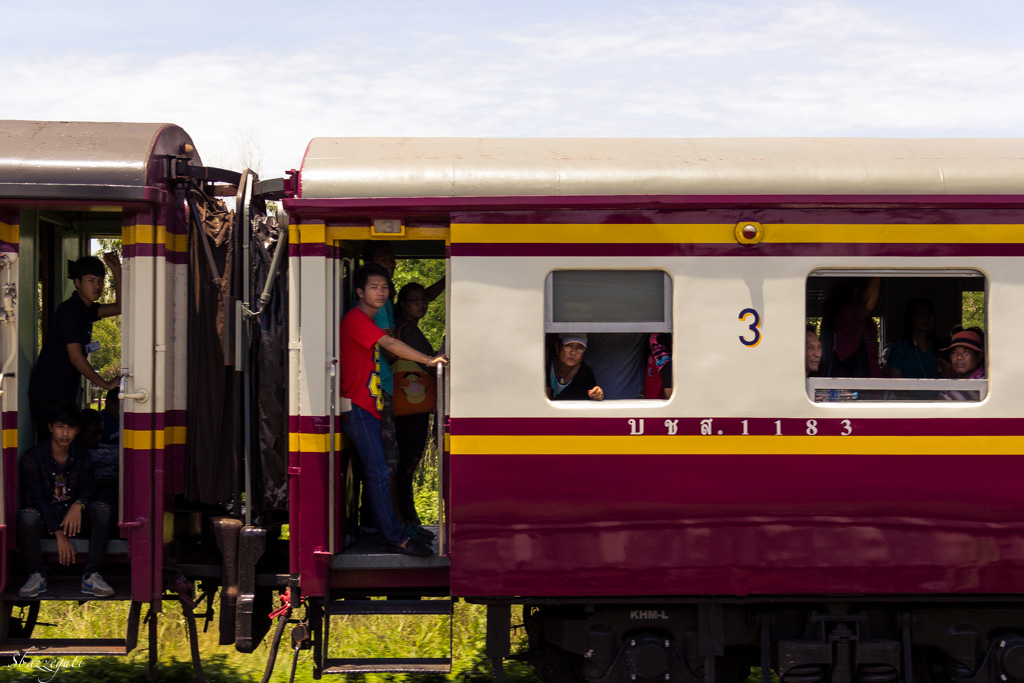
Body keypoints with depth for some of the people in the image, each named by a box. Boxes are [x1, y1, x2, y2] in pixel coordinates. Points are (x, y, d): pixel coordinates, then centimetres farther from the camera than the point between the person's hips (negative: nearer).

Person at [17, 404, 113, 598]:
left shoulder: (82, 457, 4)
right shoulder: (32, 458, -8)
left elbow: (88, 489, -6)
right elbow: (37, 498, -15)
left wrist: (78, 505, -34)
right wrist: (59, 534, -25)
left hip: (73, 516, 3)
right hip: (45, 516, -3)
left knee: (102, 509, -27)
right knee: (26, 518, -38)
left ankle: (92, 576, -25)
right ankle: (37, 576, -18)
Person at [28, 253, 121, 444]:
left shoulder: (85, 309, 13)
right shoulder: (69, 311, -15)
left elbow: (119, 307, 20)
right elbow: (76, 357, -19)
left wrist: (117, 271, 9)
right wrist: (106, 384, -13)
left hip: (65, 393, 9)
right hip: (48, 395, -9)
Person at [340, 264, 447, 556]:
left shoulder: (368, 321, 22)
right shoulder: (356, 318, -10)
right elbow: (389, 343, -21)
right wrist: (429, 360, -25)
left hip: (369, 407, 10)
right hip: (357, 408, -10)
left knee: (376, 473, 9)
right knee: (379, 474, -12)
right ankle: (395, 538, -14)